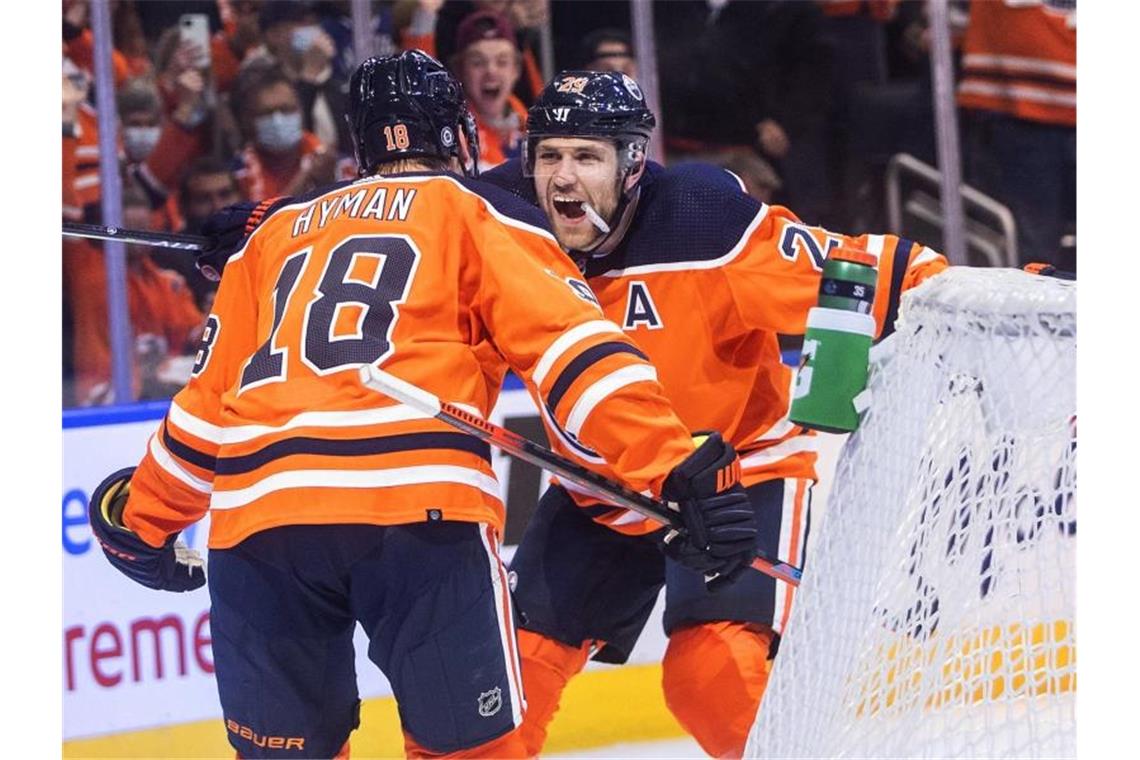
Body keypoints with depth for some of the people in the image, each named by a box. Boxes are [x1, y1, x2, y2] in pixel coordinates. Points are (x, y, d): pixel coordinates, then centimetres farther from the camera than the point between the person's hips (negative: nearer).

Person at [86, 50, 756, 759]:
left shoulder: (273, 231, 29)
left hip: (253, 507, 4)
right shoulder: (481, 215, 17)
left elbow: (209, 400, 30)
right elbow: (571, 345, 3)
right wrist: (681, 470, -4)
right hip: (419, 497, -4)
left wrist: (145, 516, 43)